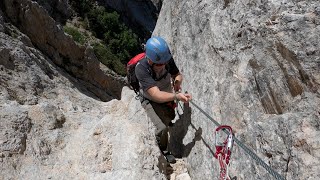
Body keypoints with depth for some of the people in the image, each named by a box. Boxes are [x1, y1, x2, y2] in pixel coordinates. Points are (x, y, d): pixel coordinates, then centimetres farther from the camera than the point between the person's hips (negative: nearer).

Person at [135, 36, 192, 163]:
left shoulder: (167, 60, -26)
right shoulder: (141, 69, -38)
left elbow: (177, 74, -6)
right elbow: (156, 95, -46)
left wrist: (177, 80, -30)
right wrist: (176, 96, -60)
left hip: (167, 96, 5)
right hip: (151, 100, -5)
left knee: (170, 117, 26)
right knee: (162, 128, -20)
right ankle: (163, 152, 9)